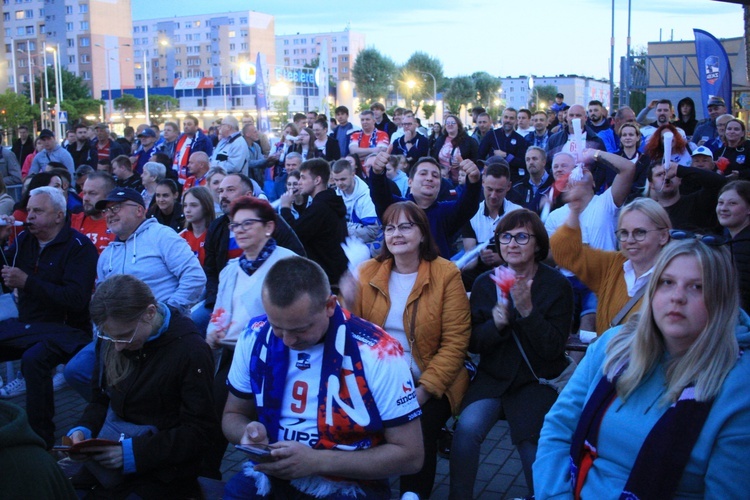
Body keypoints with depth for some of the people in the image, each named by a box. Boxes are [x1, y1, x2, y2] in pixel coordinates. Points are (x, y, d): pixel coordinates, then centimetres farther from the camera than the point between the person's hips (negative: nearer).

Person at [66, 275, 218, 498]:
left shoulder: (191, 351, -18)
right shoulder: (113, 339, 1)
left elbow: (200, 431, -16)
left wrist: (133, 452, -21)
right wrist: (83, 430, -5)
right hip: (104, 465, 6)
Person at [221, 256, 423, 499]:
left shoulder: (377, 353, -17)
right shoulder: (255, 338, -4)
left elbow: (410, 454, -13)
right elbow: (233, 415, 12)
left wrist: (318, 461, -20)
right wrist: (249, 434, -12)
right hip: (271, 477, 4)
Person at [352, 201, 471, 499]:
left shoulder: (446, 274, -4)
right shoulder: (367, 273, 6)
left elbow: (455, 342, -7)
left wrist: (424, 390, -16)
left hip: (431, 384, -2)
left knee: (418, 429, -28)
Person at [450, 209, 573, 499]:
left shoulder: (557, 286, -5)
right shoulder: (485, 283, 2)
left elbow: (554, 348, -10)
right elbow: (473, 343, 3)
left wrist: (527, 309, -23)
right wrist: (495, 324, -18)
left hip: (537, 381, -1)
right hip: (493, 377, 2)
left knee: (532, 450, -17)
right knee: (467, 427, -24)